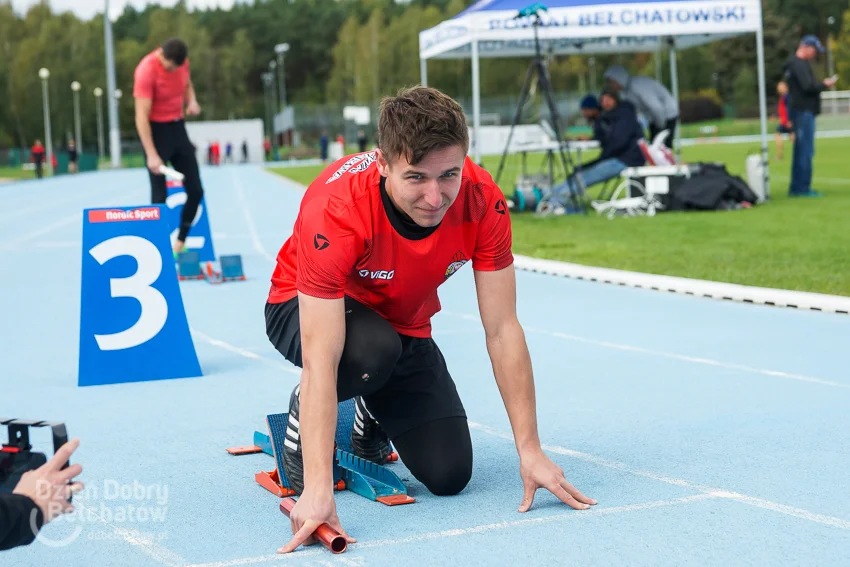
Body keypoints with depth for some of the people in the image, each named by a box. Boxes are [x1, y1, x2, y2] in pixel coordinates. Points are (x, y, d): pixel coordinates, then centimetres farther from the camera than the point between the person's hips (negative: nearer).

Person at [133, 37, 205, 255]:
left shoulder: (182, 61, -3)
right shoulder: (146, 71, -23)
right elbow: (142, 116, -23)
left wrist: (192, 101, -5)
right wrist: (151, 155, -28)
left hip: (178, 126, 7)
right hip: (156, 129, -7)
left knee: (195, 190, 4)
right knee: (160, 195, -8)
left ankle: (179, 243, 17)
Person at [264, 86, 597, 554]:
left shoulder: (482, 201, -28)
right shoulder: (335, 209, -39)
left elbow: (502, 330, -20)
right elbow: (321, 362, -42)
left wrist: (530, 450, -23)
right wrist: (318, 489, -49)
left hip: (405, 323, 4)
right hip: (307, 308, -4)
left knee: (448, 474, -8)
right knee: (374, 349, -39)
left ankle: (372, 412, 25)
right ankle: (302, 417, -4)